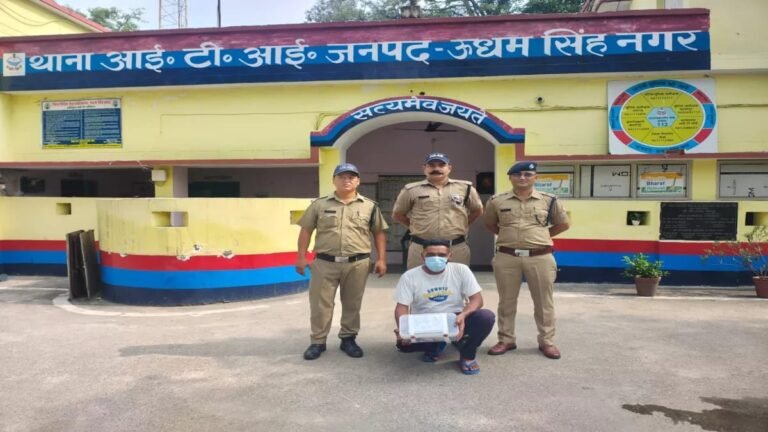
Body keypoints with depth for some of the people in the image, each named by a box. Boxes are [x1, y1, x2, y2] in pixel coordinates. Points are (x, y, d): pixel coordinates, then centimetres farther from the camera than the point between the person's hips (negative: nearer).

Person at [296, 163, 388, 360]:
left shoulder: (370, 206, 6)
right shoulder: (319, 204, 5)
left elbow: (379, 233, 9)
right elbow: (306, 230, 7)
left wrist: (381, 259, 2)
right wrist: (301, 257, 2)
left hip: (357, 263, 1)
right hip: (324, 262, 0)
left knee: (352, 304, 10)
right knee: (320, 303, 3)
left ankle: (348, 339, 25)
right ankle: (317, 342, 17)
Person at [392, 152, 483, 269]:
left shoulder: (465, 188, 7)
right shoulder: (411, 190, 2)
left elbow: (477, 210, 19)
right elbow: (397, 214, 13)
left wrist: (462, 225, 11)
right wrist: (414, 226, 8)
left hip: (457, 248, 1)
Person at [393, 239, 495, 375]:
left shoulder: (461, 270, -7)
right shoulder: (409, 276, -7)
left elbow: (477, 299, -10)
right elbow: (402, 307, -10)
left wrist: (463, 315, -33)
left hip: (455, 320, 0)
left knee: (486, 317, -29)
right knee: (403, 342, -31)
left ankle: (467, 355, 0)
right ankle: (434, 346, 5)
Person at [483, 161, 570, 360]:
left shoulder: (549, 200, 1)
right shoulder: (497, 201, 2)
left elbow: (563, 224, 14)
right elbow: (489, 223, 19)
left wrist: (541, 236, 8)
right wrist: (507, 235, 10)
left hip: (540, 257, 0)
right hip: (506, 257, 1)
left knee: (544, 302, 7)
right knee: (506, 301, 8)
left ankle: (546, 341, 19)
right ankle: (506, 340, 20)